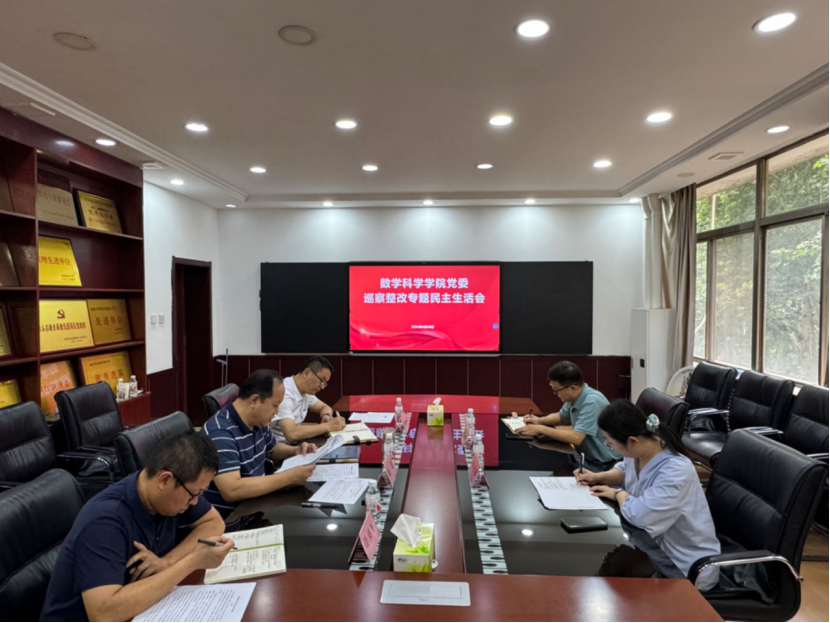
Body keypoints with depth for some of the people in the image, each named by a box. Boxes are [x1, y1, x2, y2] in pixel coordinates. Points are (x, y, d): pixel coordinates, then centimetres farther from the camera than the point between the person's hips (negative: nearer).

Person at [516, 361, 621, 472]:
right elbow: (562, 417, 21)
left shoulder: (592, 401, -25)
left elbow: (576, 438, -30)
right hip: (587, 458, 7)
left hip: (604, 466, -7)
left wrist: (541, 429, -23)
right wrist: (540, 420, 2)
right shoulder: (574, 398, 1)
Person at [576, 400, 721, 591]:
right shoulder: (638, 452, -7)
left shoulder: (676, 471, -32)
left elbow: (641, 515, -40)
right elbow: (625, 470, 17)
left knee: (607, 567, -14)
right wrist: (598, 477, -1)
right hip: (658, 545, 7)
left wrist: (618, 494, -19)